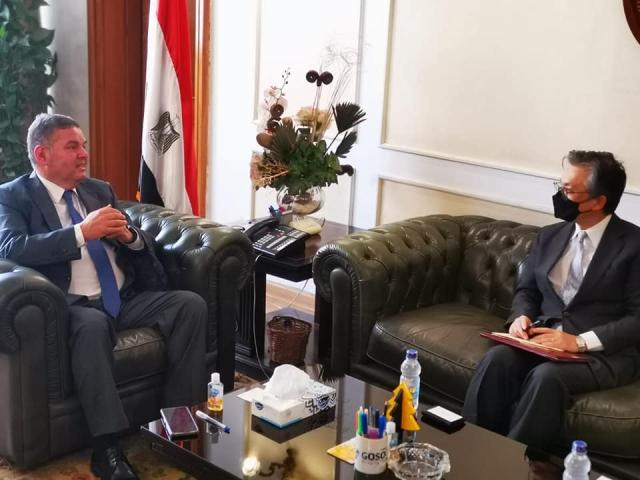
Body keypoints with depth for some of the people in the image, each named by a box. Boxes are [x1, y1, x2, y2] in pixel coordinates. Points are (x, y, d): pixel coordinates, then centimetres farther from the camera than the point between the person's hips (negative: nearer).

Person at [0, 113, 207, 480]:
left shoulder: (100, 190, 18)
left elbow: (146, 244, 18)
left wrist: (129, 236, -8)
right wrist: (82, 232, -26)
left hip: (127, 299, 6)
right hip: (75, 306, -6)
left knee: (191, 304, -16)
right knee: (92, 325, -38)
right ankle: (107, 447, -32)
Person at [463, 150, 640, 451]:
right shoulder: (550, 236, 13)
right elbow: (526, 290, 20)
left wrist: (580, 341, -20)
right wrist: (521, 316, -4)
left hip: (605, 352, -4)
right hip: (545, 338, 5)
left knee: (546, 376, -35)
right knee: (496, 359, -27)